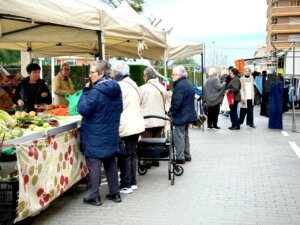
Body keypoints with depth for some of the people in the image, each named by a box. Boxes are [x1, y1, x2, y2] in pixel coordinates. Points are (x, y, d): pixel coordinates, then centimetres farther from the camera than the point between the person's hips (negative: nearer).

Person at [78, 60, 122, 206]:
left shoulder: (96, 91, -21)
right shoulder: (116, 89, 6)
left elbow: (83, 109, -19)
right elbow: (119, 109, 16)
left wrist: (85, 93, -9)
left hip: (95, 136, -8)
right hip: (111, 134, 8)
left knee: (94, 164, 1)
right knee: (111, 162, 16)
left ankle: (94, 196, 6)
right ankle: (115, 193, 23)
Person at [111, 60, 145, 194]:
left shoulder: (119, 86, -15)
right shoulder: (132, 84, 13)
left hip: (126, 127, -8)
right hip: (137, 124, 8)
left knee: (125, 156, 0)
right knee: (132, 154, 15)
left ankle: (126, 185, 6)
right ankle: (132, 182, 22)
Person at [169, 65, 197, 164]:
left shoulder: (180, 85, -19)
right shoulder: (188, 84, 14)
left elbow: (176, 102, -25)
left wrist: (171, 112, -12)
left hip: (181, 115, -10)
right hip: (189, 114, 10)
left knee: (179, 136, -5)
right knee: (185, 135, 18)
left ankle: (180, 157, -2)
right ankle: (187, 155, 26)